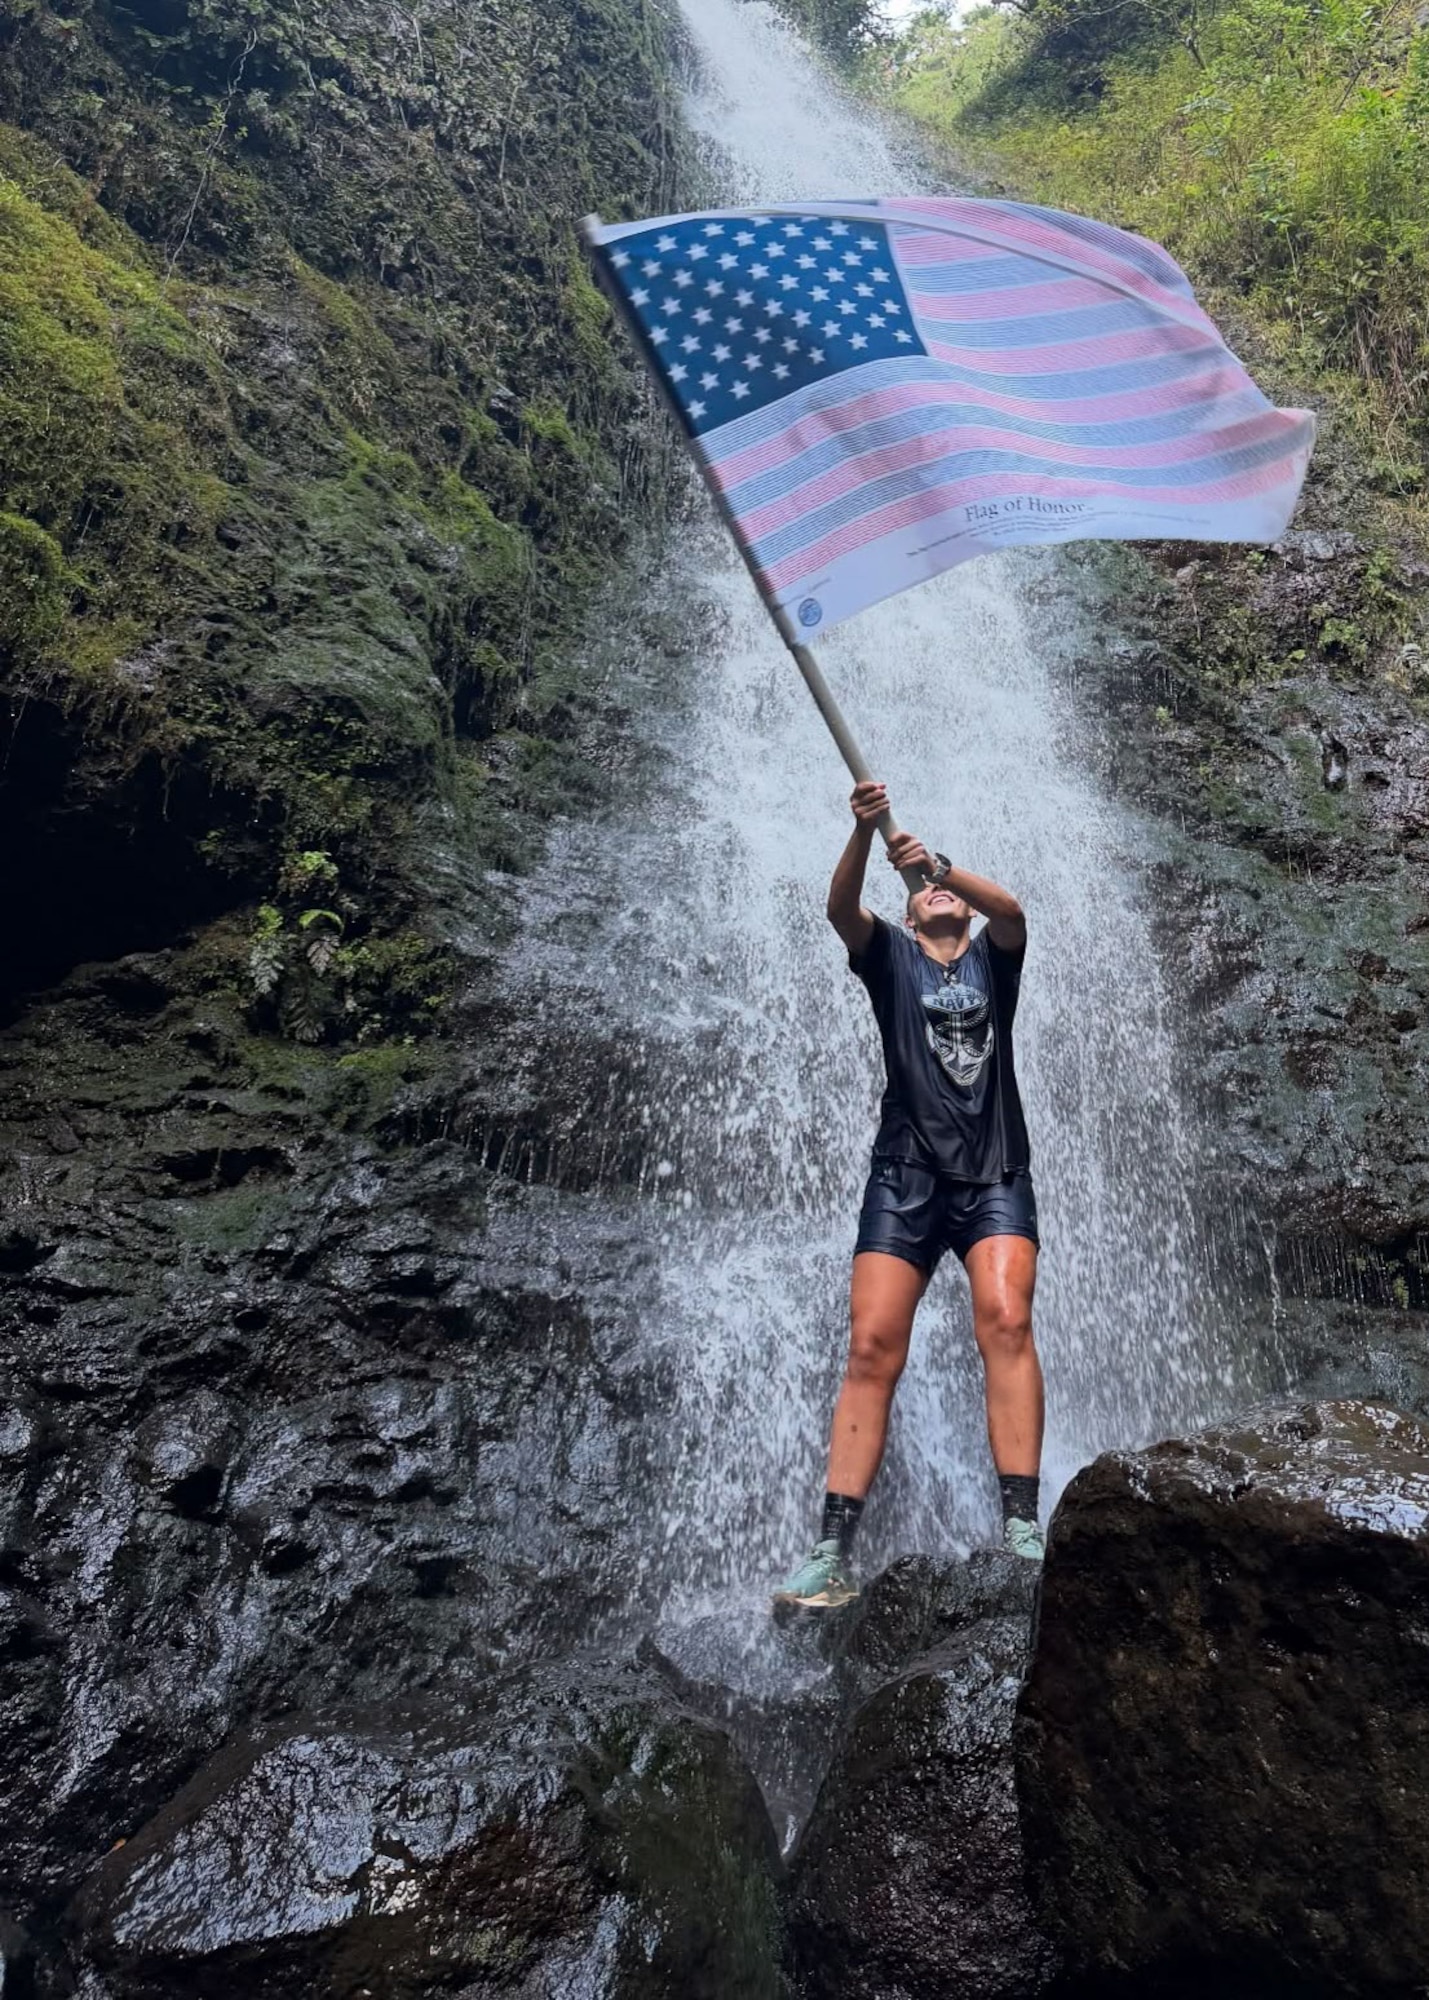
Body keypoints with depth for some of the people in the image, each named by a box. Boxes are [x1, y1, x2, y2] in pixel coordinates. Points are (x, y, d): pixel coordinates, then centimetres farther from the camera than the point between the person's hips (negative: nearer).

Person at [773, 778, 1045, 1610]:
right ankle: (834, 1555, -9)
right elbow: (842, 906, -5)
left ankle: (1023, 1527, -17)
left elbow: (1012, 908, -6)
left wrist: (940, 861, -21)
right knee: (872, 1349, -9)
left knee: (1006, 1324, -20)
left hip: (996, 1176, 1)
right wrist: (866, 833, -21)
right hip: (906, 1175, 0)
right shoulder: (889, 955, 14)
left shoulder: (994, 955, 16)